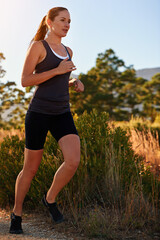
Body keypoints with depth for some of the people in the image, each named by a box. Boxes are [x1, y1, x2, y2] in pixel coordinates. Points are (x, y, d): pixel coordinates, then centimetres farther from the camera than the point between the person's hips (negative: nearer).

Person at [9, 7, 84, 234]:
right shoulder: (37, 46, -4)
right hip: (39, 112, -5)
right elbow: (25, 81, -10)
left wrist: (75, 83, 6)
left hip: (62, 114, 5)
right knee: (31, 168, 3)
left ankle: (50, 198, 9)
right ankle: (17, 212, 27)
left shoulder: (67, 51, 16)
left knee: (74, 161, -17)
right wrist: (58, 70, -16)